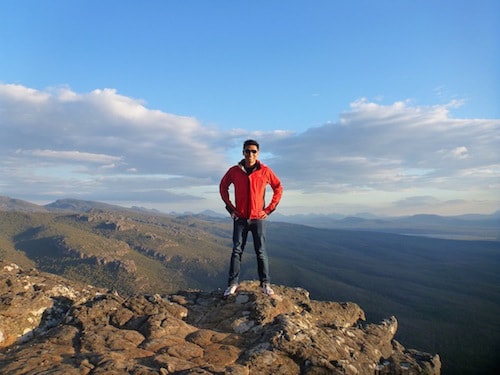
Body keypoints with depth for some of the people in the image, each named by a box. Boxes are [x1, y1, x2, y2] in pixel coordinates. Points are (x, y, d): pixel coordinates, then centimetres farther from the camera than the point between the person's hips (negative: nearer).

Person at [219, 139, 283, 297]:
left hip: (258, 218, -1)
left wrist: (269, 209, 0)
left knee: (261, 251, 3)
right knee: (237, 251, 2)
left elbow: (278, 188, 6)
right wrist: (230, 208, 6)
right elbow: (223, 187, 13)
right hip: (240, 218, 1)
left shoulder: (265, 171, -4)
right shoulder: (234, 171, -1)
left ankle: (265, 283, 11)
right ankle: (232, 284, 8)